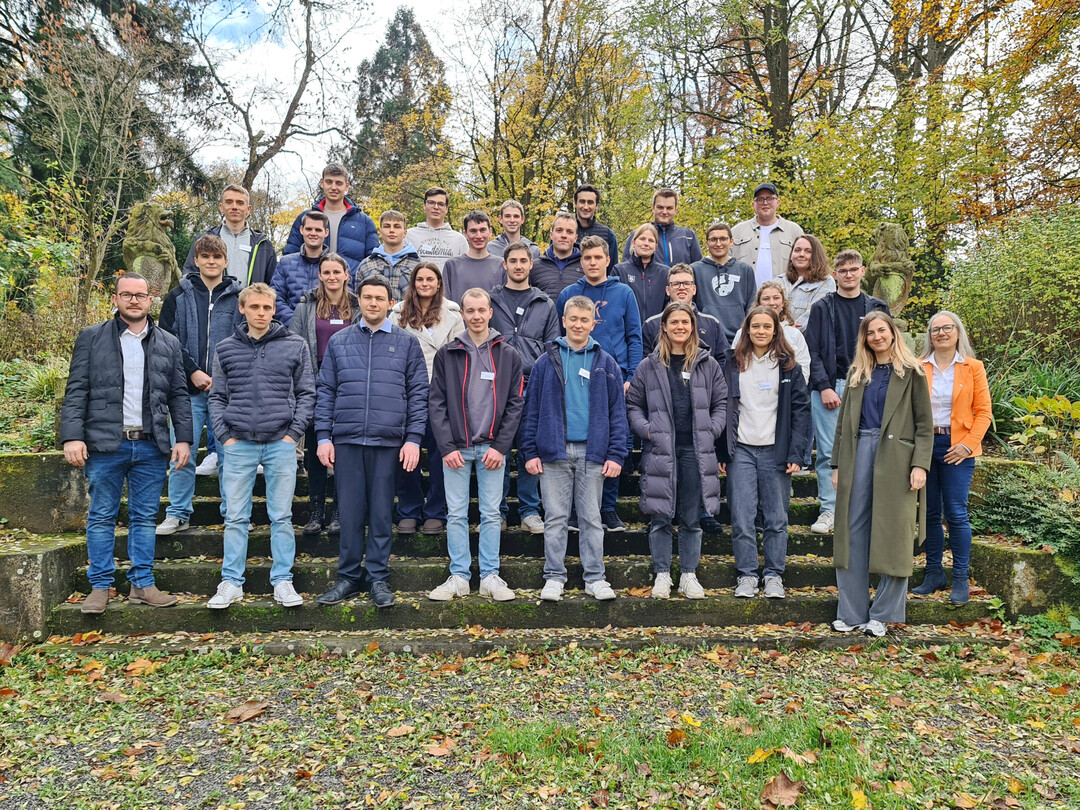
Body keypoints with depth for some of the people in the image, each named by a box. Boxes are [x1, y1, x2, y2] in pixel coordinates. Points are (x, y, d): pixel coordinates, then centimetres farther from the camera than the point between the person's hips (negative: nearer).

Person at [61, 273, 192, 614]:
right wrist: (72, 436, -9)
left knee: (144, 517, 7)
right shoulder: (91, 338, 6)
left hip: (152, 446, 2)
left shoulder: (168, 344, 12)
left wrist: (183, 439, 3)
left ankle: (142, 584, 14)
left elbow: (179, 396, 12)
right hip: (105, 445, -2)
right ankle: (100, 586, 13)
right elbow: (76, 392, 1)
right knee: (102, 517, 5)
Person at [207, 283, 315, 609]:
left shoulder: (295, 345, 5)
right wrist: (225, 435, 0)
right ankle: (231, 582, 16)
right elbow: (217, 397, 11)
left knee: (281, 517, 5)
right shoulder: (226, 349, 9)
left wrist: (293, 433, -4)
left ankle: (282, 581, 14)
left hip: (281, 443, -1)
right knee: (236, 518, 5)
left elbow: (306, 393, 5)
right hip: (239, 444, 1)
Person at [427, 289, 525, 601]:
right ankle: (459, 577, 14)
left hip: (492, 448, 0)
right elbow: (436, 403, 1)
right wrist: (447, 446, -8)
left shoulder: (508, 355, 6)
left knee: (491, 514, 5)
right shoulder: (446, 354, 5)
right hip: (455, 447, 0)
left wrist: (501, 446, -7)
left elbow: (515, 404, 2)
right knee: (456, 514, 4)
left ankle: (490, 577, 14)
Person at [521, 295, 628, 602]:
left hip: (592, 452, 0)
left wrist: (616, 455, -3)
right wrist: (530, 452, -2)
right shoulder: (546, 362, 5)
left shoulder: (606, 363, 6)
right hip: (554, 451, 0)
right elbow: (532, 410, 4)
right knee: (555, 518, 5)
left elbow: (617, 412, 4)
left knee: (591, 518, 8)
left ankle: (595, 578, 16)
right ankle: (554, 578, 15)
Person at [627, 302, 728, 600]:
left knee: (692, 518, 7)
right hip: (660, 451, -1)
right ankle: (662, 575, 16)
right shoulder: (649, 366, 6)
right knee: (660, 517, 3)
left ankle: (689, 575, 19)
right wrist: (646, 429, -7)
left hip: (695, 450, 1)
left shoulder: (708, 365, 9)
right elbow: (633, 405, 8)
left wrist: (712, 431, -3)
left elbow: (721, 403, 11)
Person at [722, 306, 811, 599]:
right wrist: (721, 451, -2)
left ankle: (774, 576, 15)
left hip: (775, 451, 0)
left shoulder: (787, 365, 6)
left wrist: (796, 453, -6)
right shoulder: (733, 363, 7)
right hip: (741, 450, 0)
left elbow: (801, 408, 2)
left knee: (776, 518, 4)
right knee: (742, 517, -2)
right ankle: (746, 575, 9)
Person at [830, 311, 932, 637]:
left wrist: (920, 464, -12)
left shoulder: (911, 372, 4)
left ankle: (882, 615, 12)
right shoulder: (857, 374, 15)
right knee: (853, 534, 3)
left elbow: (924, 423, -1)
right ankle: (851, 613, 11)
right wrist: (837, 464, 7)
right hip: (858, 453, 4)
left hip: (895, 456, -4)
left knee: (892, 535, 1)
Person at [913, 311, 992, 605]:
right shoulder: (919, 367, 5)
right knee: (930, 513, 8)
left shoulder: (973, 367, 2)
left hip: (957, 447, -2)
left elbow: (983, 411, 0)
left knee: (956, 513, -3)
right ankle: (934, 573, 19)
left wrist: (968, 444, -11)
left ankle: (960, 579, 8)